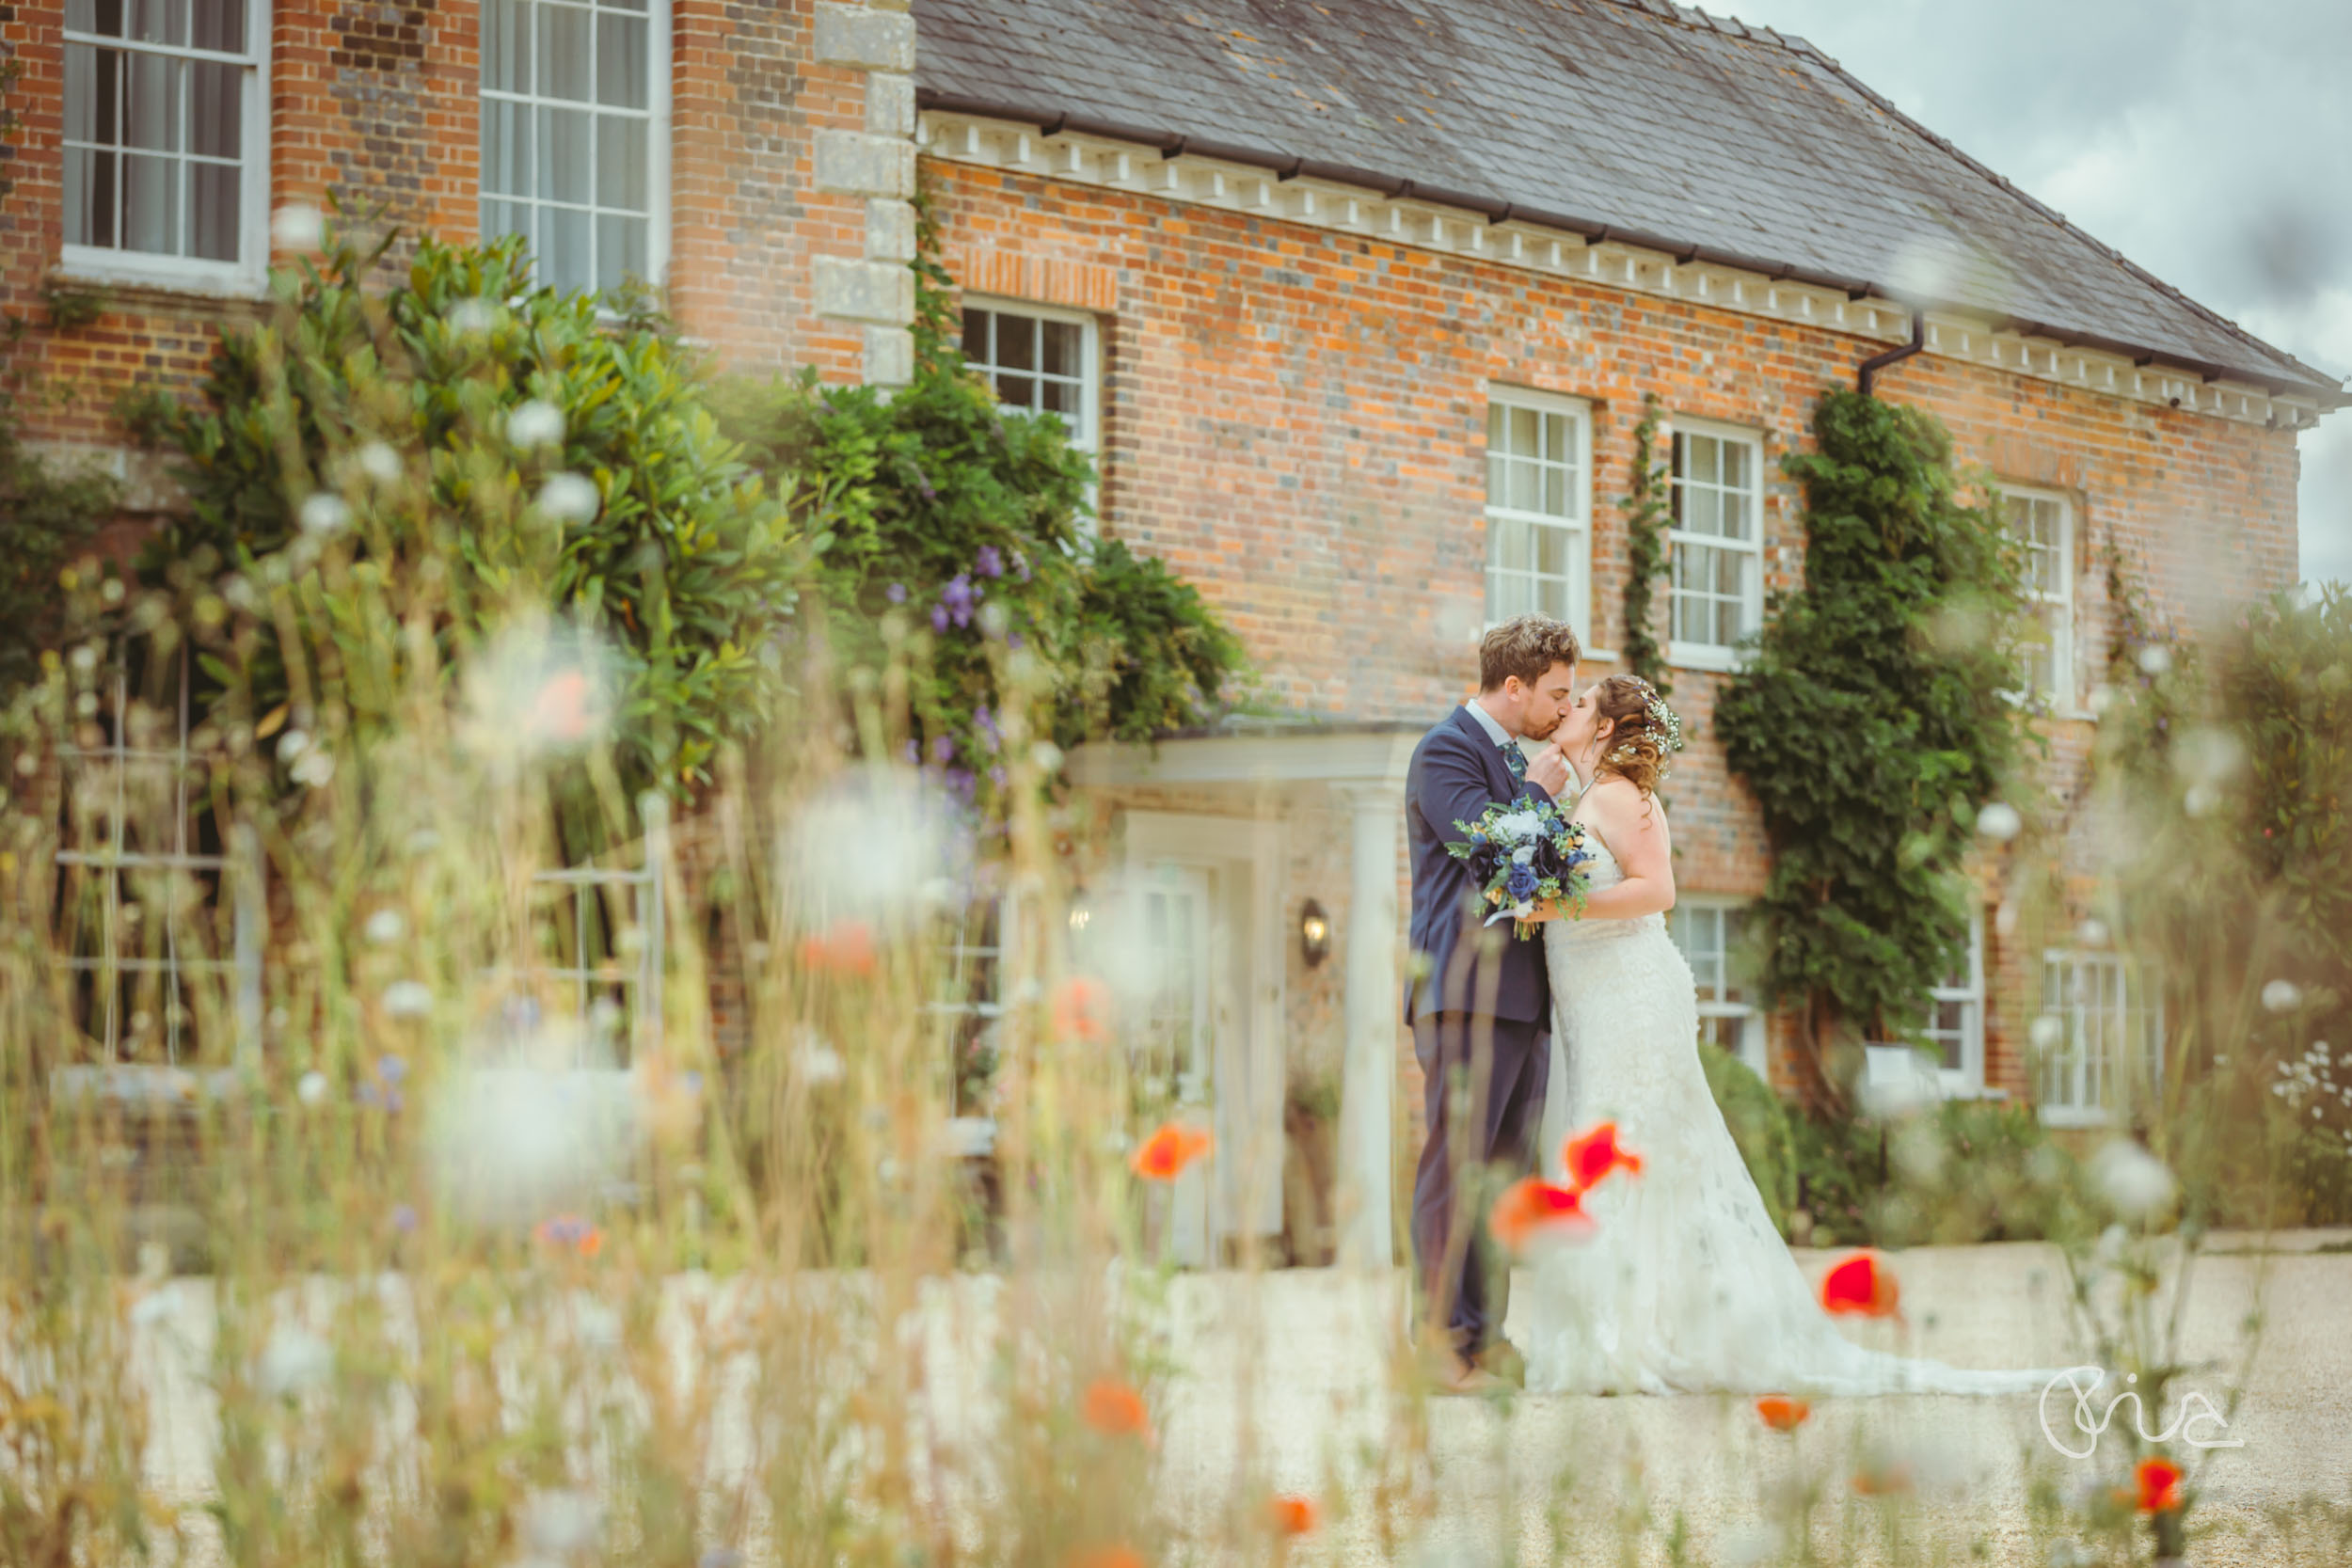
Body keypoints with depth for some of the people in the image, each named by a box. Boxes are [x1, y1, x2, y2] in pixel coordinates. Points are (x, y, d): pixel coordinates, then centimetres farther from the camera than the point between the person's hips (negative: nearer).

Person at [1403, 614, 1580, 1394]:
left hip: (1523, 997, 9)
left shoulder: (1517, 759, 21)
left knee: (1504, 1169, 8)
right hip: (1468, 993, -9)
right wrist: (1537, 793, -5)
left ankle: (1485, 1337, 12)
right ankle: (1442, 1340, -6)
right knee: (1455, 1166, -8)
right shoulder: (1446, 750, -7)